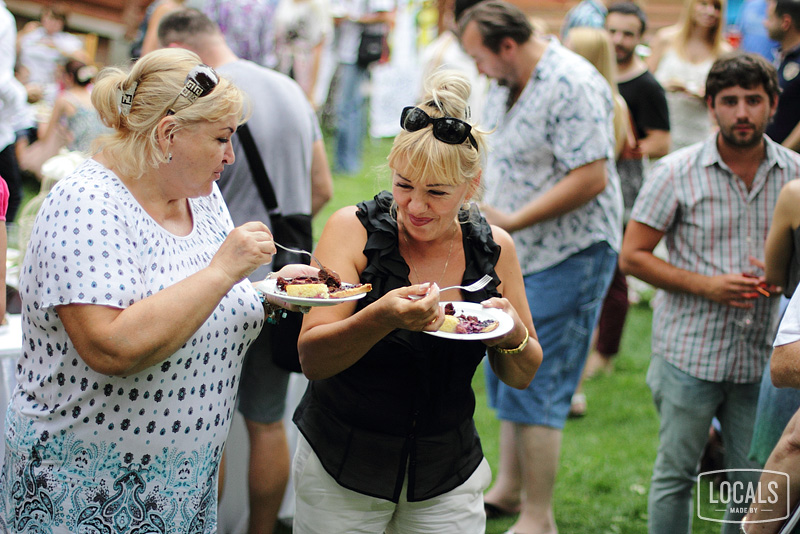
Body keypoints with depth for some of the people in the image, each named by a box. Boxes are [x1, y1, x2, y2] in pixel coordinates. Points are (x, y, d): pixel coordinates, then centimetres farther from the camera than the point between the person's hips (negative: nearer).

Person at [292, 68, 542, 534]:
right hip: (340, 471, -2)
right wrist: (381, 317, -37)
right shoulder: (354, 229, -13)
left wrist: (514, 335, -17)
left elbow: (521, 377, 5)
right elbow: (312, 359, -20)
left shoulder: (495, 247, -4)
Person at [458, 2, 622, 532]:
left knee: (532, 386, -7)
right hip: (518, 255, 10)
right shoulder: (507, 84, 8)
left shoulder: (572, 85, -21)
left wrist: (512, 221, -26)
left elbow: (590, 177, -26)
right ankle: (508, 489, 34)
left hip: (568, 256, -10)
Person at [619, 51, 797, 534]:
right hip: (690, 352, -3)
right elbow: (633, 256, -4)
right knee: (676, 475, 7)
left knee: (755, 482, 10)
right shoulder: (677, 173, -6)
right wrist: (706, 285, -15)